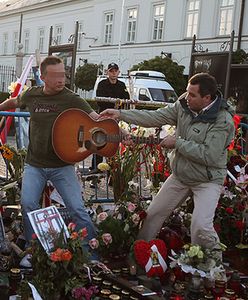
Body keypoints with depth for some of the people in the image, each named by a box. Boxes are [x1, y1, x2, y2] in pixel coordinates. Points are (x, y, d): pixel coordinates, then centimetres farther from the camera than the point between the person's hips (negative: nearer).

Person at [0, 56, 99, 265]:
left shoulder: (71, 99, -10)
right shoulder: (32, 95, 1)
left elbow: (96, 118, -20)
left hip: (62, 165, -2)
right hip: (34, 165, 3)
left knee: (77, 208, -5)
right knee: (28, 204, -8)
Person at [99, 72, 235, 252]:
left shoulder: (223, 121, -23)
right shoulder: (184, 105, -5)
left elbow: (209, 156, -29)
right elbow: (155, 117, -2)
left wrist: (178, 142, -22)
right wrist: (121, 114, -7)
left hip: (207, 181, -6)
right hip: (180, 175, 6)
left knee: (201, 227, -20)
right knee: (154, 212, 12)